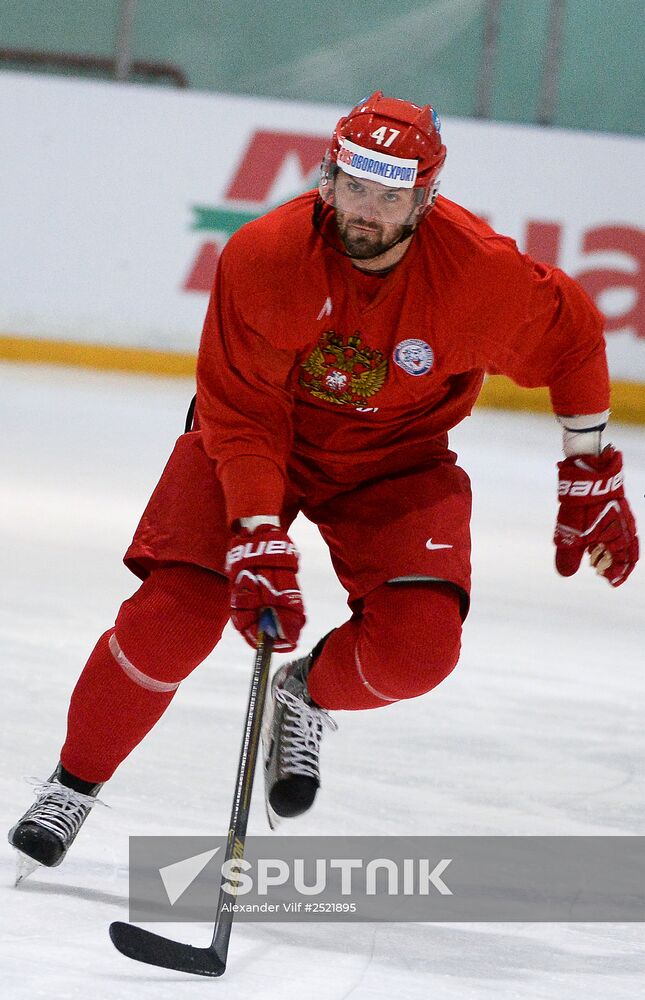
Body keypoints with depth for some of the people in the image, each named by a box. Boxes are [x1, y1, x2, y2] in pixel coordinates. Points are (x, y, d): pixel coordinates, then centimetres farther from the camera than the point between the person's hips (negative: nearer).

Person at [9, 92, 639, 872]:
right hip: (259, 435, -1)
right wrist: (259, 542, -30)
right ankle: (76, 781, 6)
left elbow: (572, 338, -4)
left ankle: (306, 700, 15)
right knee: (175, 614, -17)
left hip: (394, 462, 1)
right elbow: (242, 415, -21)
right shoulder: (262, 258, -27)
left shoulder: (482, 273, -25)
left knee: (417, 646, -20)